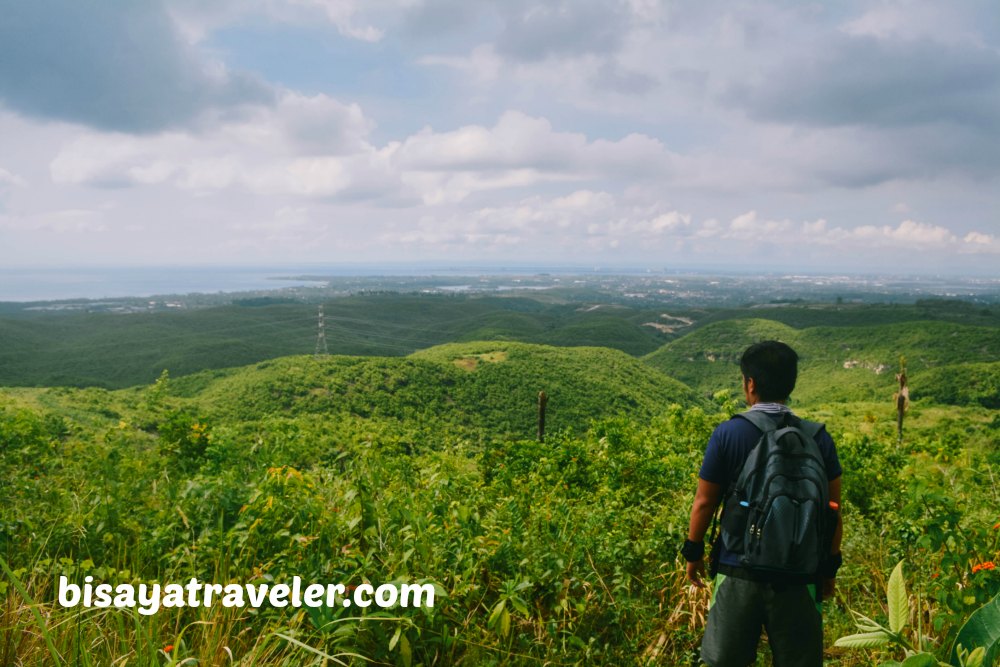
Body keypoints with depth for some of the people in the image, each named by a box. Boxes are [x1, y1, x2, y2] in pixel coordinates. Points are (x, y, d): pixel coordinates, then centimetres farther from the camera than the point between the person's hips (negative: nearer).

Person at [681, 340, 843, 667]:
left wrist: (693, 552, 10)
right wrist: (830, 567, 14)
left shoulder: (727, 434, -9)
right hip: (798, 575, 2)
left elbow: (704, 502, -4)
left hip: (738, 571, -2)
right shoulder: (819, 438, -2)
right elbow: (833, 511, 2)